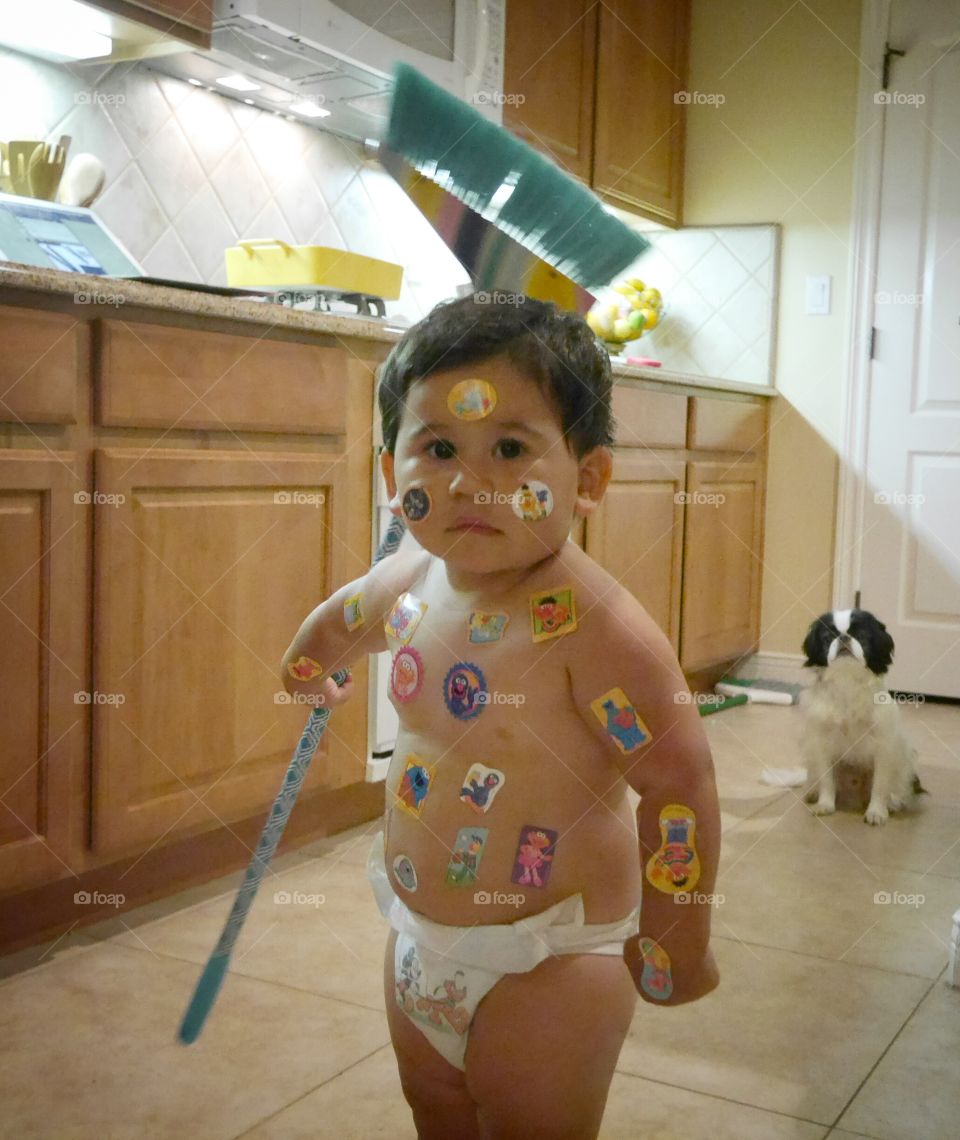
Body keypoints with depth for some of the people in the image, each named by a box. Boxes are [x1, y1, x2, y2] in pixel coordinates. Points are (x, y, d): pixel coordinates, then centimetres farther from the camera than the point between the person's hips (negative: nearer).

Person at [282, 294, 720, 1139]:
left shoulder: (593, 623, -29)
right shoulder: (411, 579, -6)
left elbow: (680, 783, -25)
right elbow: (342, 618, 18)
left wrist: (678, 946, -15)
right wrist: (308, 667, 39)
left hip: (546, 960, -7)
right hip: (418, 939, 7)